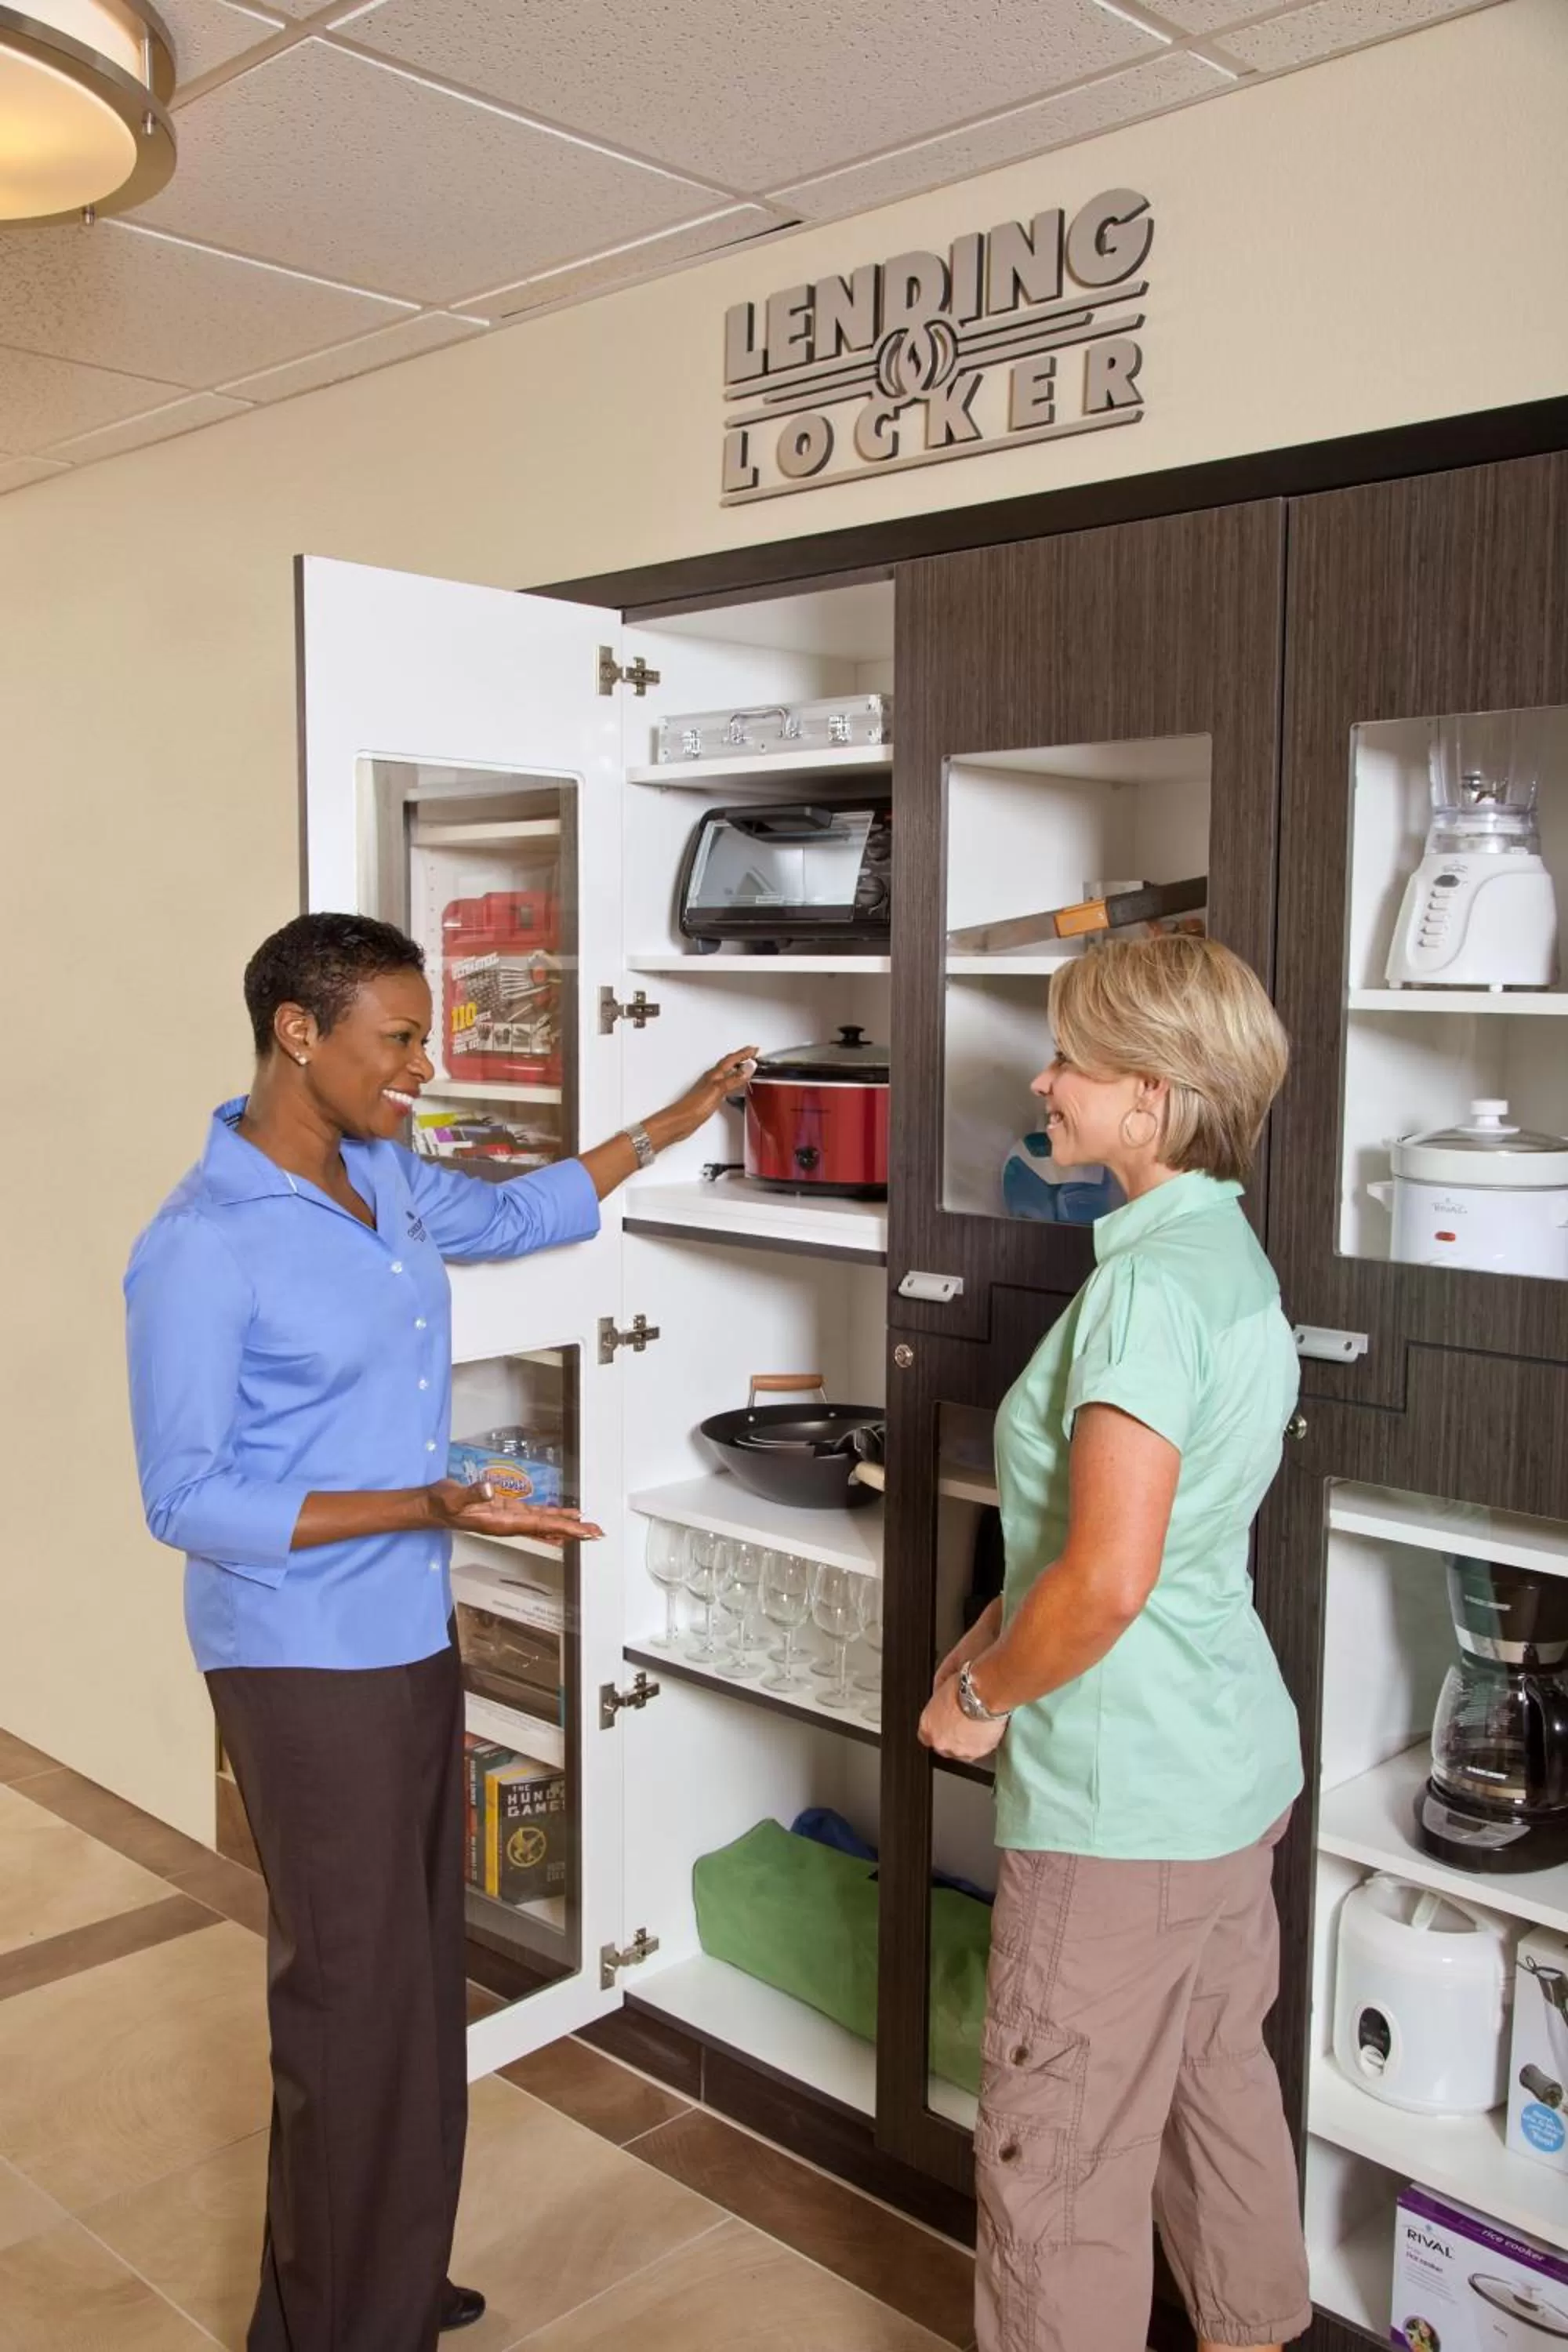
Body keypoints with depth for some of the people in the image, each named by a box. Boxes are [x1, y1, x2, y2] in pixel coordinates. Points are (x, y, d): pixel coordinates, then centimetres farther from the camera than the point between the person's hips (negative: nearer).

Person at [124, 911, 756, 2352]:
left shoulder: (387, 1178, 4)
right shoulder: (201, 1249, -20)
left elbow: (516, 1216, 24)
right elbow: (185, 1501, -19)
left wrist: (672, 1126, 26)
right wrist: (430, 1507, -26)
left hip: (413, 1643, 8)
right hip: (308, 1669, -8)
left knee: (420, 1981, 18)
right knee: (354, 2008, 3)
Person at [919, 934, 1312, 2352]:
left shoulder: (1146, 1284, -23)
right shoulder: (1235, 1255, 6)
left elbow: (1108, 1581, -28)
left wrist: (979, 1697, -11)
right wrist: (997, 1639, 7)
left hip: (1122, 1802, -10)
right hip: (1236, 1758, 10)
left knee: (1062, 2160, 7)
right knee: (1219, 2088, 26)